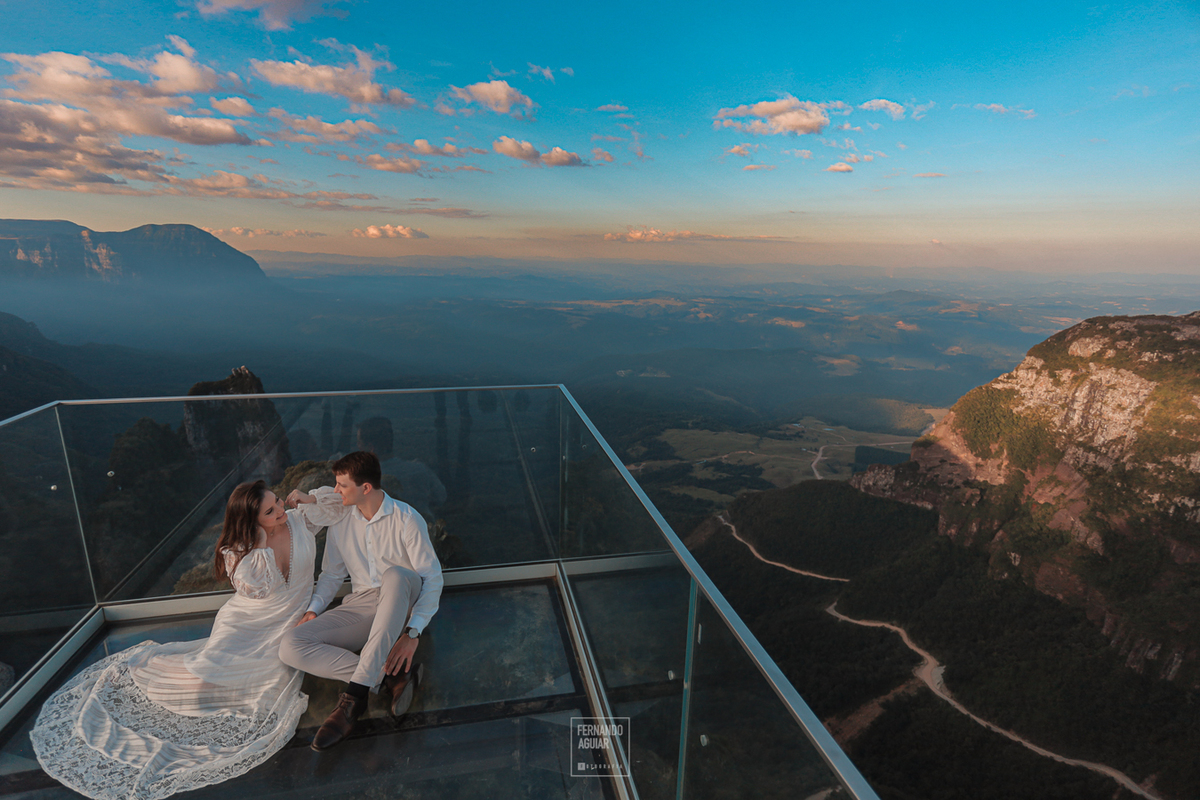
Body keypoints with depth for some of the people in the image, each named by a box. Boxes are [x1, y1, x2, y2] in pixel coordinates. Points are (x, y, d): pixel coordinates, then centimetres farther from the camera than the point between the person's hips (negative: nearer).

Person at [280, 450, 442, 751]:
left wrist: (412, 633, -25)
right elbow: (332, 574, 16)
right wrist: (313, 609, -3)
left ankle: (356, 692, -37)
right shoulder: (340, 521, 6)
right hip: (361, 605, 5)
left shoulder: (406, 519, -11)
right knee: (290, 646, -18)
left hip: (402, 604, -5)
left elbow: (433, 578, -15)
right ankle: (390, 677, -25)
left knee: (394, 575, -40)